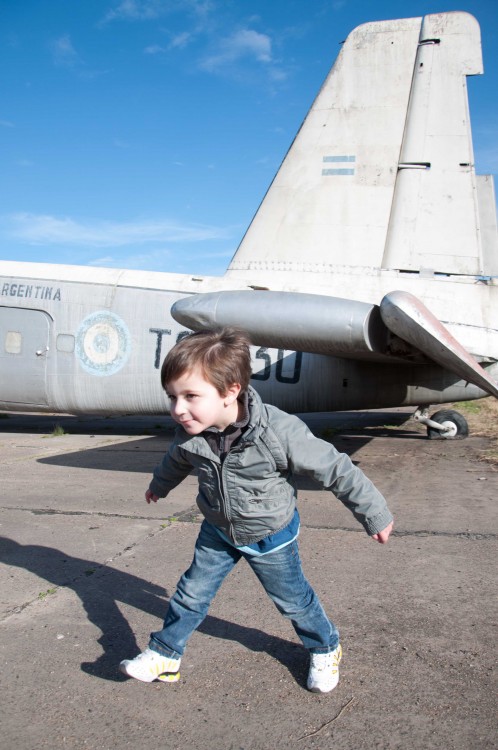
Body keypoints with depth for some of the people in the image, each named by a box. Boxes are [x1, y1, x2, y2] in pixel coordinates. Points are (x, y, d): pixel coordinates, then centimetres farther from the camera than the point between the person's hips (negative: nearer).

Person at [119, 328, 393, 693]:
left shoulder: (279, 432, -38)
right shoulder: (190, 434, -21)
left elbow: (335, 469, -25)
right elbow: (178, 460, 6)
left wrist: (375, 514, -15)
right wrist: (160, 485, 27)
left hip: (271, 536, -3)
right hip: (217, 532, 3)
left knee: (293, 598, 17)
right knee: (191, 593, 12)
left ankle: (325, 648, 44)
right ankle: (164, 654, 34)